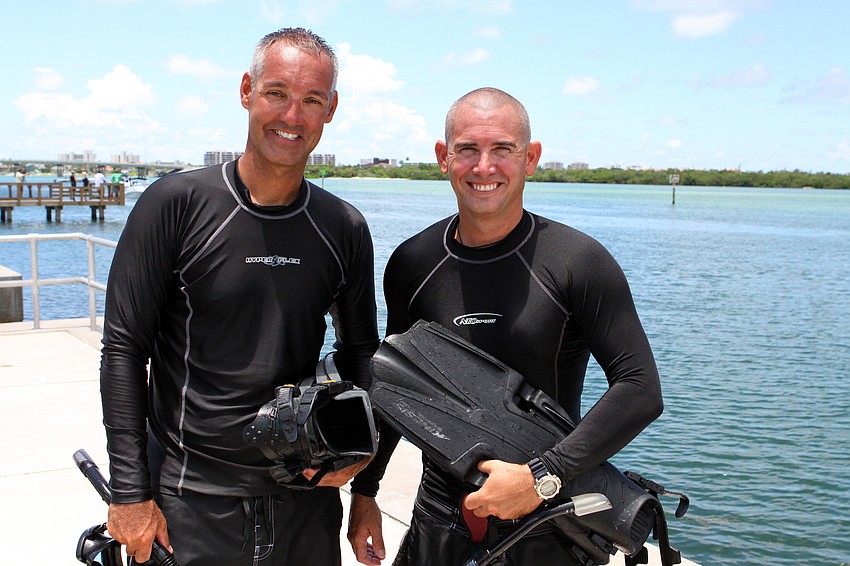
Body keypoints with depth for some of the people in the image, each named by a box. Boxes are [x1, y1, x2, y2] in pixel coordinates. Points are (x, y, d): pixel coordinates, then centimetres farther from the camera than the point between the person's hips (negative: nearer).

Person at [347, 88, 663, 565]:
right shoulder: (412, 263, -1)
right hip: (441, 517, 3)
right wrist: (364, 490, 12)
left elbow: (641, 391, -16)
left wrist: (541, 477, -23)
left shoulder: (579, 262, -13)